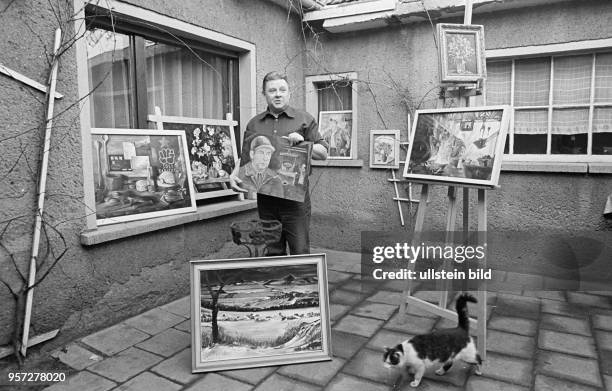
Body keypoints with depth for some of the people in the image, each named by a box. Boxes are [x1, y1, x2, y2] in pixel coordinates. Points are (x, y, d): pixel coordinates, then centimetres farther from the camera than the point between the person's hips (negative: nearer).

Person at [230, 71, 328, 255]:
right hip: (265, 197, 3)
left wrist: (302, 142, -12)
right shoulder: (254, 124, 13)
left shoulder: (304, 119, 5)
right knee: (273, 252, 12)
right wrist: (234, 175, 1)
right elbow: (245, 157, 19)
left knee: (300, 252, 0)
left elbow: (323, 153, 5)